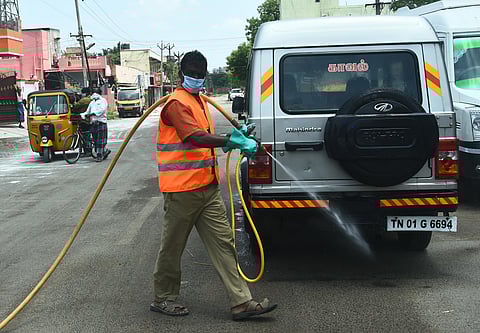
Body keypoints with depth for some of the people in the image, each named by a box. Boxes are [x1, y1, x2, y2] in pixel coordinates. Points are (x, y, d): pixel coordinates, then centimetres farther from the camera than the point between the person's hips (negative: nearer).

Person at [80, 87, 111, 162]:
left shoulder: (103, 101, 3)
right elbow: (88, 111, 22)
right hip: (93, 122, 7)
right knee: (95, 139, 3)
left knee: (100, 140, -8)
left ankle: (99, 155, -7)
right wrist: (83, 114, 1)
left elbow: (102, 109, -14)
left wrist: (94, 113, -26)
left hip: (101, 122, -7)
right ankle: (106, 150, 21)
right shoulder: (92, 102, 25)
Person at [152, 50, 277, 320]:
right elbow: (195, 138, -27)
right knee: (173, 246, 5)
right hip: (182, 189, -9)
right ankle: (164, 298, 22)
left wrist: (235, 138, 13)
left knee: (223, 242, 3)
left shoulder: (200, 101, 18)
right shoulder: (177, 103, -12)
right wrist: (233, 141, -36)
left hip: (207, 187, 9)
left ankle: (241, 302, 4)